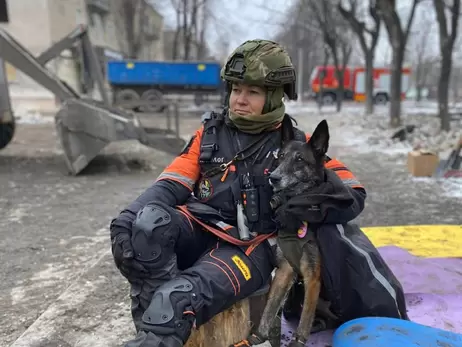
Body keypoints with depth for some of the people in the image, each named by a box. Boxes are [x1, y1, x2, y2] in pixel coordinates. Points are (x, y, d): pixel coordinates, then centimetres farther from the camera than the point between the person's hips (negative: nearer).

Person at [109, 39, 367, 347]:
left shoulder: (296, 146, 6)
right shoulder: (210, 133, 12)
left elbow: (353, 196, 1)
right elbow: (172, 184, 6)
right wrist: (130, 215, -13)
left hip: (249, 247, -3)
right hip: (199, 231, 4)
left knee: (177, 300, -32)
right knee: (146, 222, -30)